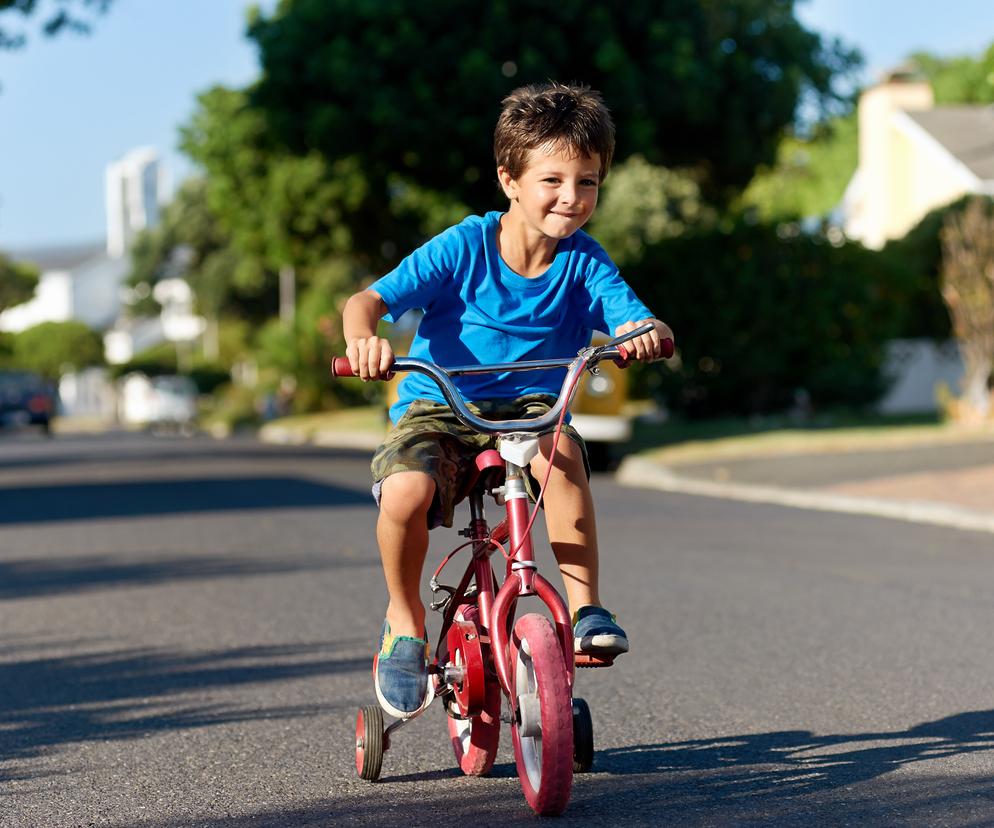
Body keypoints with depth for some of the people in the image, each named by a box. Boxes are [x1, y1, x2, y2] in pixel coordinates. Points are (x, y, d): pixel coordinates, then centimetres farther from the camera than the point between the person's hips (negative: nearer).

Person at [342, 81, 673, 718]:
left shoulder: (585, 264, -2)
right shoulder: (463, 248, -9)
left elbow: (633, 317, -14)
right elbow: (369, 299, -13)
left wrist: (647, 333, -40)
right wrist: (363, 338, -37)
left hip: (530, 407, 1)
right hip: (437, 408, -1)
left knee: (561, 452, -35)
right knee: (405, 491, -33)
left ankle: (585, 611, -25)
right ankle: (406, 620, -3)